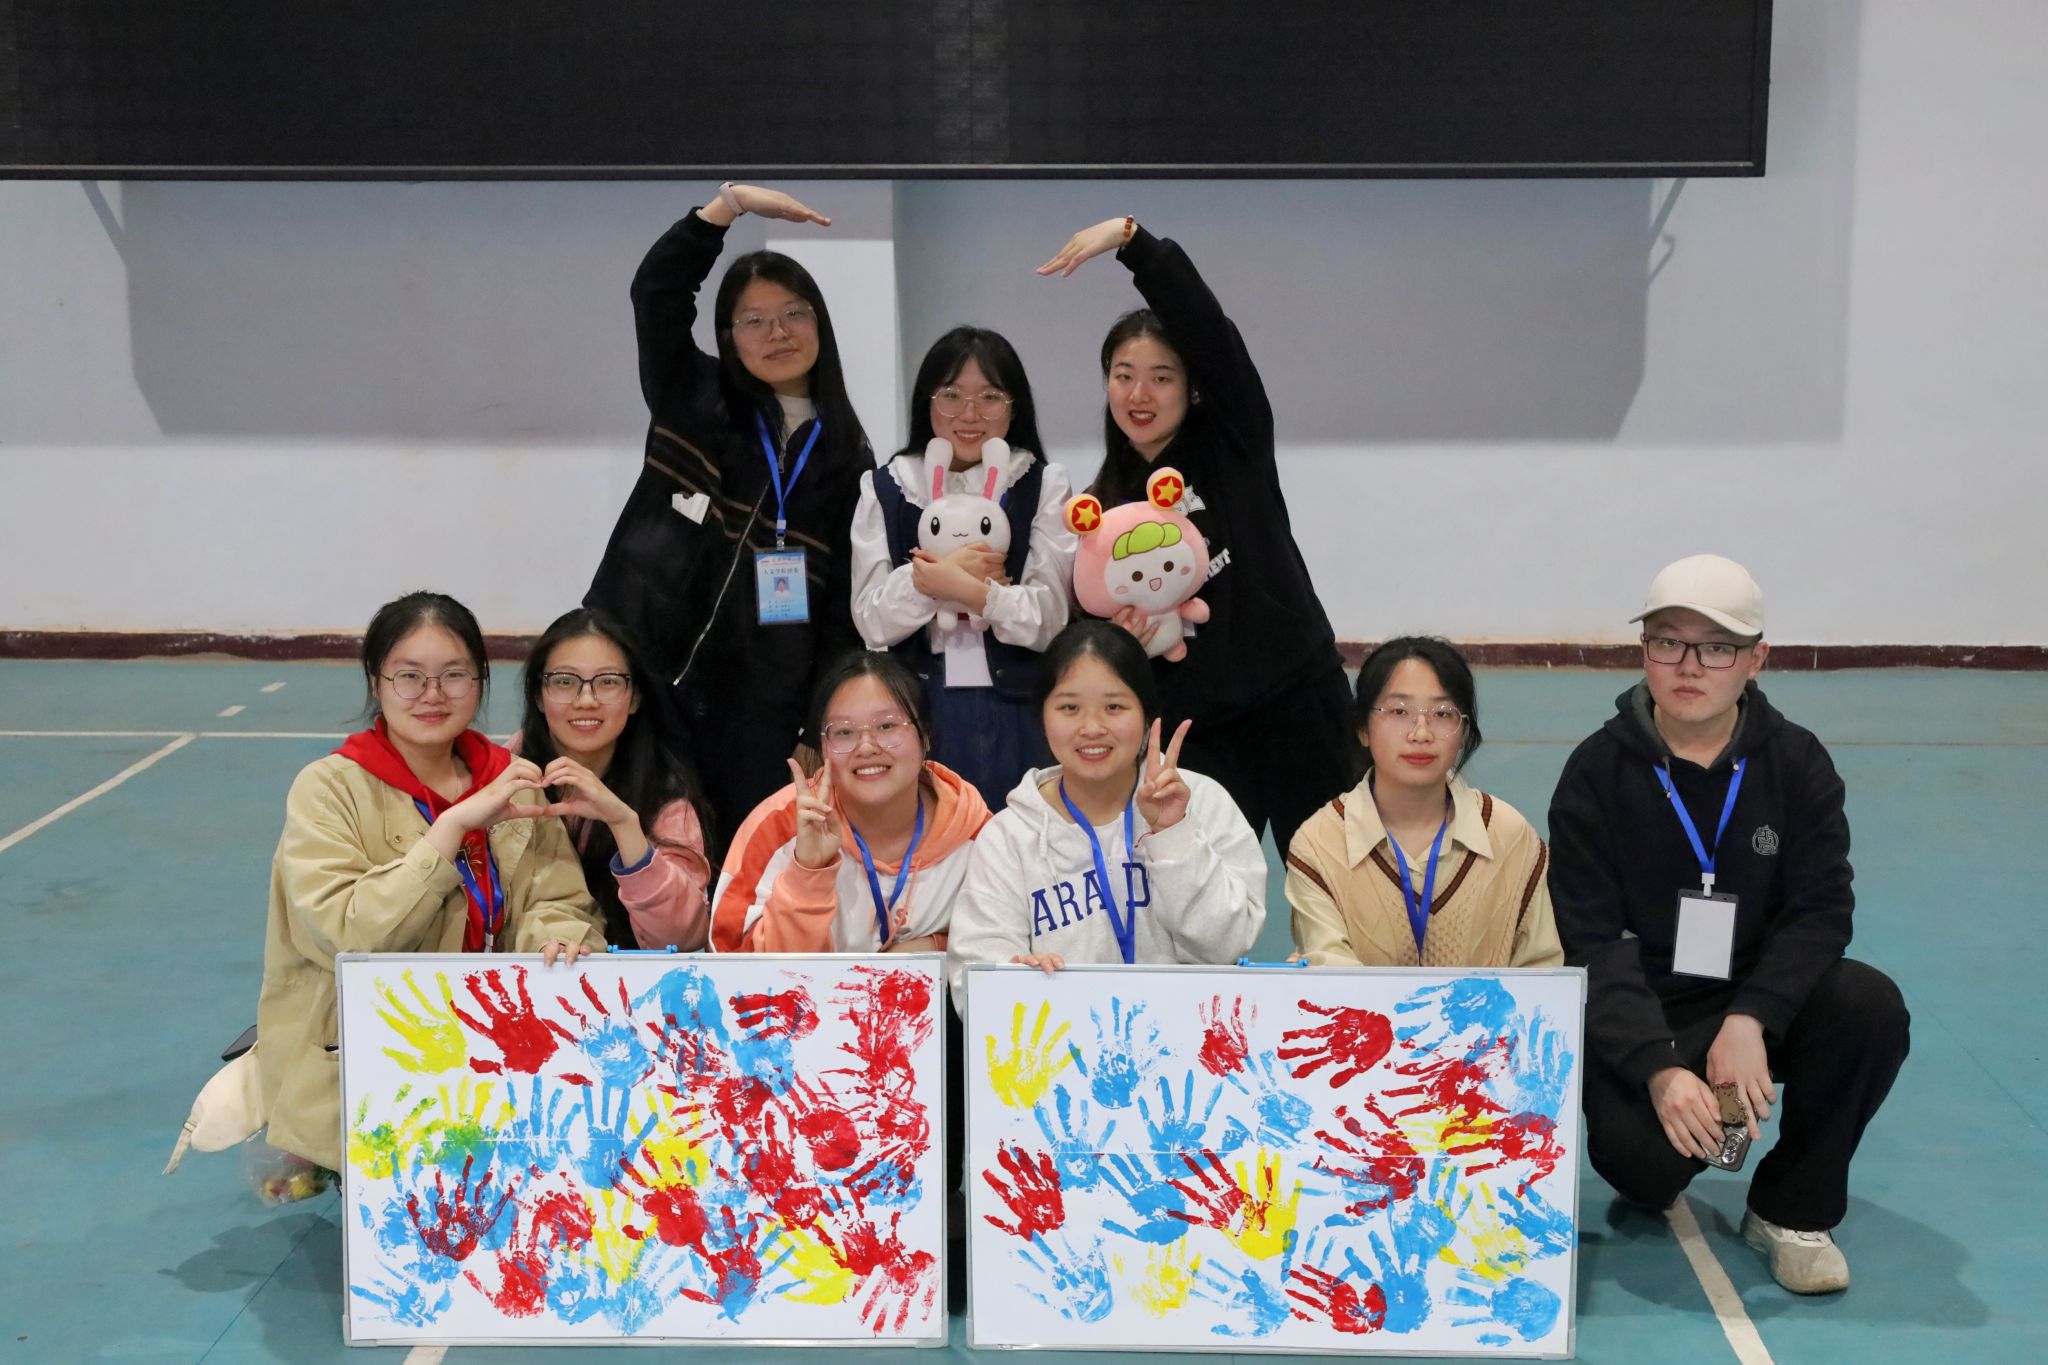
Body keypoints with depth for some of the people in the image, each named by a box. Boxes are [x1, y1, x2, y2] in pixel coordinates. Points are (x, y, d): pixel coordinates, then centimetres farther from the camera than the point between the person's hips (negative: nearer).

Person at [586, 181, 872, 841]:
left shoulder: (845, 456, 9)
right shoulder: (692, 403, 7)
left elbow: (845, 605, 7)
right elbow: (656, 289, -8)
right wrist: (733, 200, -15)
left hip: (763, 708, 1)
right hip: (646, 676, -1)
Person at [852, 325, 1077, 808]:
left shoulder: (1043, 486, 5)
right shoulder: (885, 488, 8)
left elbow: (1050, 619, -5)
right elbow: (871, 620, -2)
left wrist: (968, 589, -18)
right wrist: (949, 570, -14)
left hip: (1018, 717, 0)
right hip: (920, 714, 1)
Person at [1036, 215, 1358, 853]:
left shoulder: (1235, 443, -2)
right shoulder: (1101, 509, 7)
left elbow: (1207, 326, -17)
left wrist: (1130, 238, -27)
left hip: (1297, 705, -3)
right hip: (1192, 730, 3)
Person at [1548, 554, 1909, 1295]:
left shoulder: (1797, 763, -3)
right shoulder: (1597, 772, -10)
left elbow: (1820, 908, -10)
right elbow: (1592, 942, -14)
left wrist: (1751, 1019, -28)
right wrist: (1657, 1067, -28)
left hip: (1759, 997, 3)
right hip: (1637, 1014, -3)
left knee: (1870, 1005, -27)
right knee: (1642, 1156, -29)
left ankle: (1794, 1208, -4)